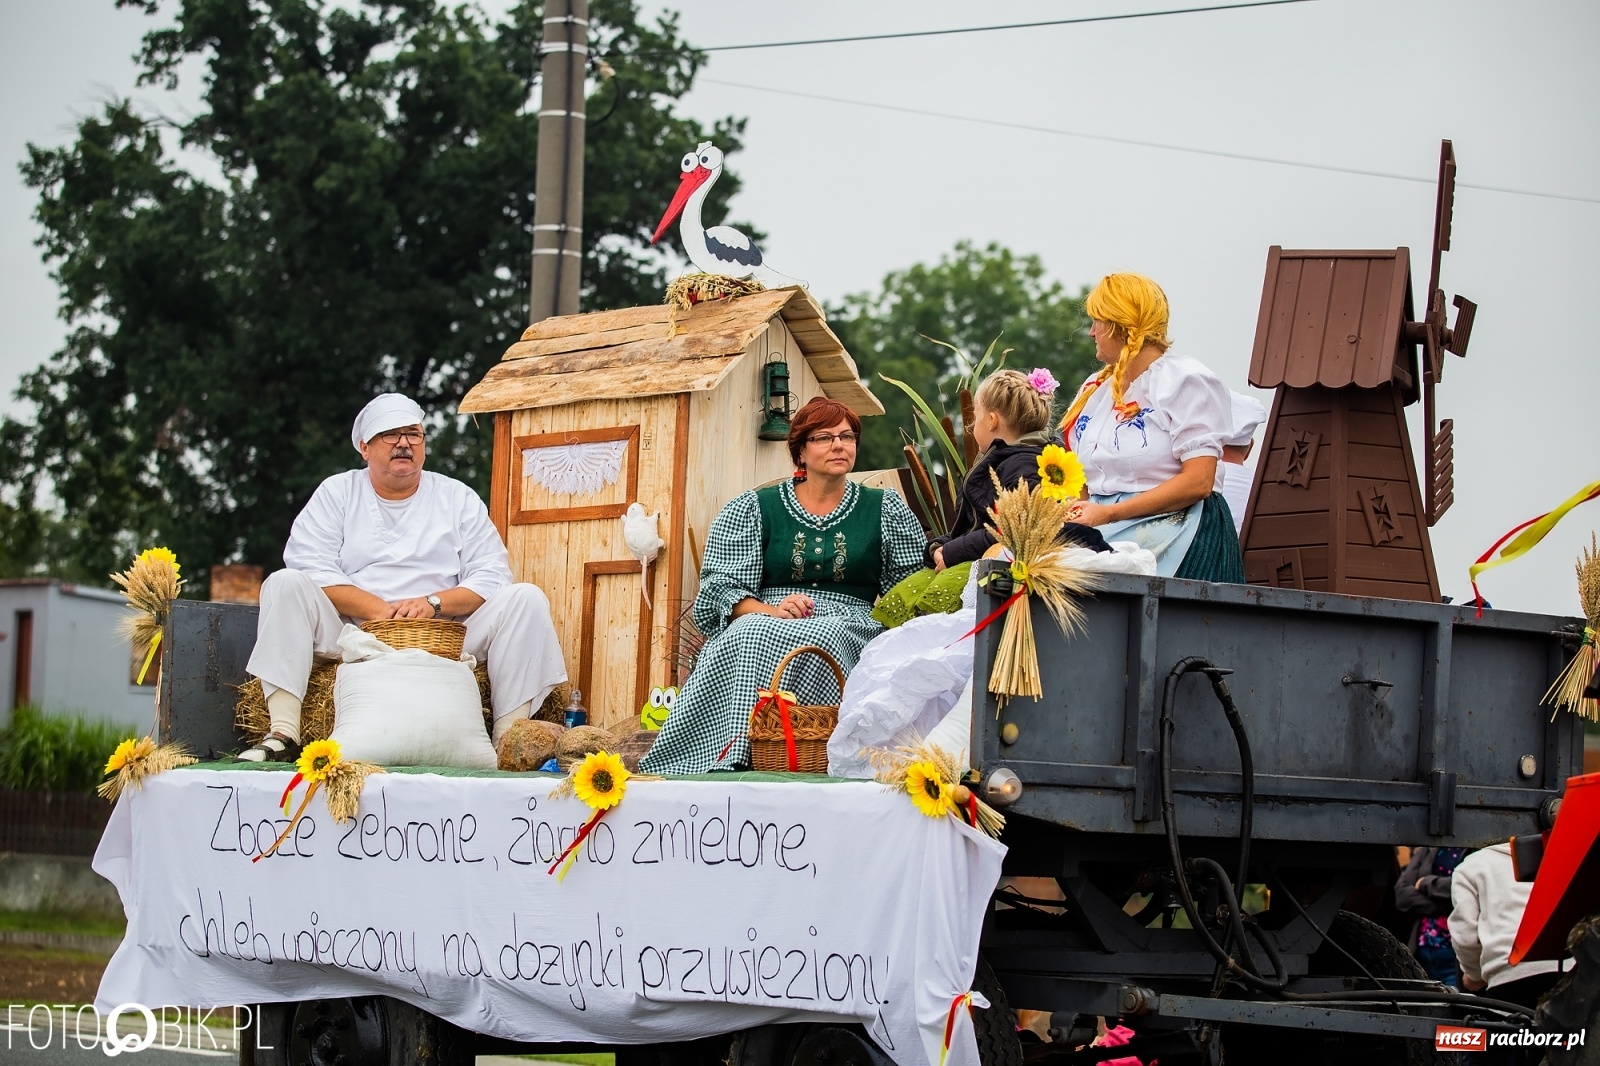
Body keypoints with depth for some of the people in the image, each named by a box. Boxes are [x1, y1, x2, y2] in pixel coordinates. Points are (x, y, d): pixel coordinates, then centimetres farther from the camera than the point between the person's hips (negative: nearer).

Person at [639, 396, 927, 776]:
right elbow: (720, 587, 2)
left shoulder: (885, 511, 15)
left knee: (822, 637, -37)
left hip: (849, 626, 0)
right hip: (763, 622, 0)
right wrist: (770, 610, -17)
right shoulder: (753, 509, 11)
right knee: (751, 636, -36)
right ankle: (738, 755, -39)